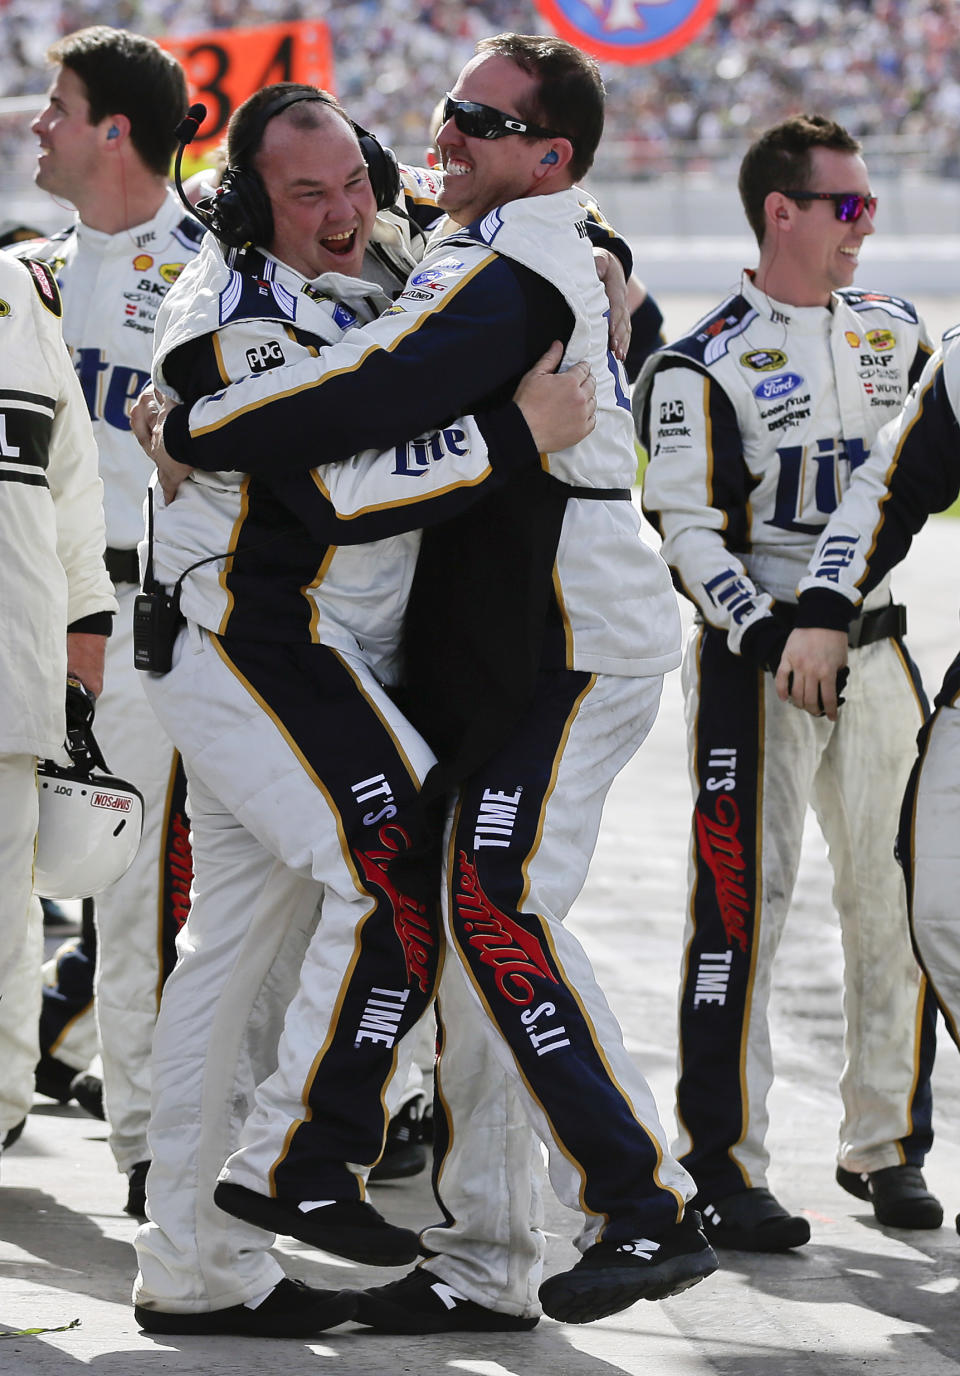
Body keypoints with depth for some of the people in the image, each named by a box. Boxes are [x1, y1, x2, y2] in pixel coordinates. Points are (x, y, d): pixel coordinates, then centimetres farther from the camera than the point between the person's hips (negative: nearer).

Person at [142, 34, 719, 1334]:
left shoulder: (513, 271, -15)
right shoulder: (575, 263, 17)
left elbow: (370, 393, -28)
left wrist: (193, 432, -16)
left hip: (573, 650, -10)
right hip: (498, 646, 10)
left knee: (500, 908, -18)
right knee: (474, 924, 8)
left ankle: (647, 1209, -16)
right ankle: (486, 1261, 11)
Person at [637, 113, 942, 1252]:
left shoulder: (893, 334, 11)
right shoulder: (705, 364, -8)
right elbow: (686, 528, -11)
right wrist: (763, 631, -22)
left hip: (873, 647, 6)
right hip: (754, 658, -6)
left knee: (893, 900, 7)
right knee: (744, 902, -7)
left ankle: (883, 1145, 19)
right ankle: (721, 1167, -2)